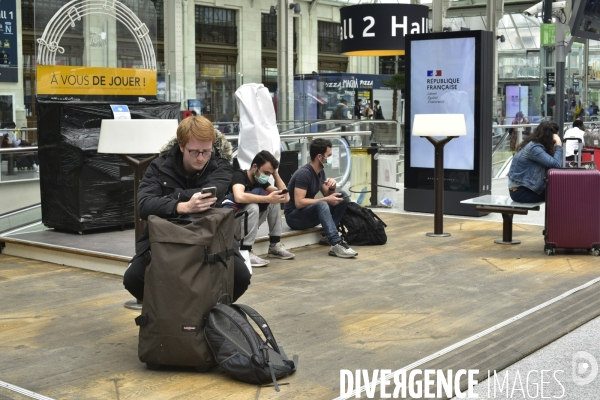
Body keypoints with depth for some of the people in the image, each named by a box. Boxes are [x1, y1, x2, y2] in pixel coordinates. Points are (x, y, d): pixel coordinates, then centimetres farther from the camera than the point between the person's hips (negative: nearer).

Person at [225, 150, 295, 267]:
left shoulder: (260, 181, 4)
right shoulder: (240, 175, -17)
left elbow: (285, 197, -1)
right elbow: (239, 197, -39)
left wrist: (275, 173, -3)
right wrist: (268, 198, -35)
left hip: (246, 223, 8)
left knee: (274, 203, -1)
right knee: (252, 207, -32)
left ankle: (275, 245, 1)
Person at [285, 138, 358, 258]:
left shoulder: (320, 172, 5)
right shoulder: (304, 173, -21)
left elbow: (327, 195, 13)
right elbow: (299, 203, -28)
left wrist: (332, 187, -10)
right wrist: (326, 199, -26)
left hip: (309, 214, 9)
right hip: (294, 217, -9)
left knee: (343, 196, -4)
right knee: (321, 204, -37)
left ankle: (328, 236, -9)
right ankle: (336, 244, -44)